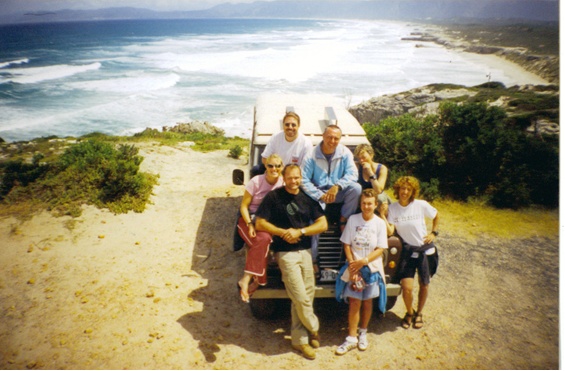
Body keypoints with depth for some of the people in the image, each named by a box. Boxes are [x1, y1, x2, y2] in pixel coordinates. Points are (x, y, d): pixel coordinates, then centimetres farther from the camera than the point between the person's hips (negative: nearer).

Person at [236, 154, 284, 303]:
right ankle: (257, 280, -26)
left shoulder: (283, 182, -2)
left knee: (263, 241, -31)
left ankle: (246, 279, -24)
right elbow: (244, 206, -6)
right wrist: (250, 224, -20)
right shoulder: (256, 182, -9)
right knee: (262, 240, -33)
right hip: (249, 219, -2)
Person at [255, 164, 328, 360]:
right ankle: (313, 329, 22)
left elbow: (323, 224, 2)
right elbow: (260, 223, -6)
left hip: (305, 251, 4)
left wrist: (300, 231, -11)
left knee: (304, 298, 8)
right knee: (301, 298, -5)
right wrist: (283, 232, -16)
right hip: (286, 253, -4)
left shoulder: (308, 198, 7)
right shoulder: (274, 196, -5)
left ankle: (300, 339, 23)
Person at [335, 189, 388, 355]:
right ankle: (351, 338, 11)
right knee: (354, 302, 1)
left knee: (367, 301, 13)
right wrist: (352, 264, -12)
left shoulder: (380, 223, -6)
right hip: (354, 268, 0)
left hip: (372, 268, 0)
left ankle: (363, 333, 31)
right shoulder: (353, 219, -5)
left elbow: (380, 249, -8)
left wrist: (363, 262, -18)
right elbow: (346, 244, -3)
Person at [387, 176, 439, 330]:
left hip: (425, 250, 0)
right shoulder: (392, 208, -7)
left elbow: (436, 216, 7)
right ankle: (409, 313, 23)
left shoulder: (421, 205, -11)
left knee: (424, 285, 13)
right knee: (407, 288, -8)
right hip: (407, 250, 0)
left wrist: (434, 233, -1)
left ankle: (419, 314, 38)